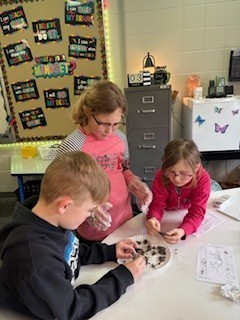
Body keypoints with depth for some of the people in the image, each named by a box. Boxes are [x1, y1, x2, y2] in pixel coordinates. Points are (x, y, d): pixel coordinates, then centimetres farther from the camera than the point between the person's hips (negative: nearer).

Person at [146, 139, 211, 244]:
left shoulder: (202, 179, -30)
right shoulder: (161, 177, -27)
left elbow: (196, 212, -31)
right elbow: (157, 204, -24)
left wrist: (182, 231, -51)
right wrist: (153, 218, -48)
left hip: (185, 215, 1)